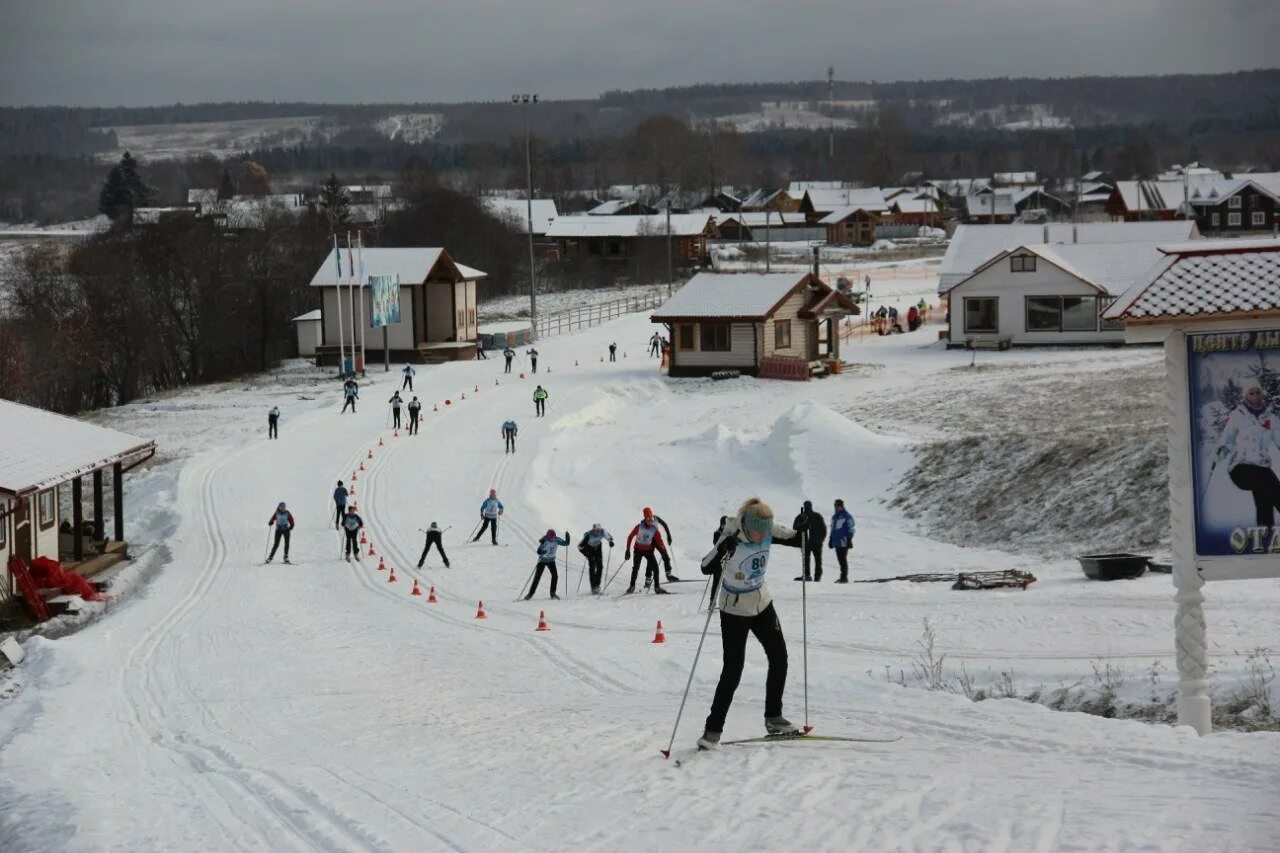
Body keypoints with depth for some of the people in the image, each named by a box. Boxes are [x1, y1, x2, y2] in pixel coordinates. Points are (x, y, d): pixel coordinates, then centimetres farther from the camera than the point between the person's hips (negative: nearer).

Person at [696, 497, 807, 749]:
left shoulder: (769, 532, -12)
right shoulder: (733, 537, -27)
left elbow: (796, 540, 2)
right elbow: (706, 568, -35)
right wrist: (723, 549, -53)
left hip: (762, 605, 6)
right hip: (734, 611, -6)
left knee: (779, 658, 8)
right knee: (733, 670, -9)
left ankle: (773, 718, 24)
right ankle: (713, 729, -2)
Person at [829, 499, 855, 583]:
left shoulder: (847, 517, -5)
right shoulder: (834, 517, 19)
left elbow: (850, 529, -8)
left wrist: (849, 540, -13)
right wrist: (831, 540, 22)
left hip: (843, 542, -7)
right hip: (837, 543, 7)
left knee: (843, 559, -8)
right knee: (840, 560, 8)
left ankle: (844, 577, -6)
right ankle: (843, 577, 13)